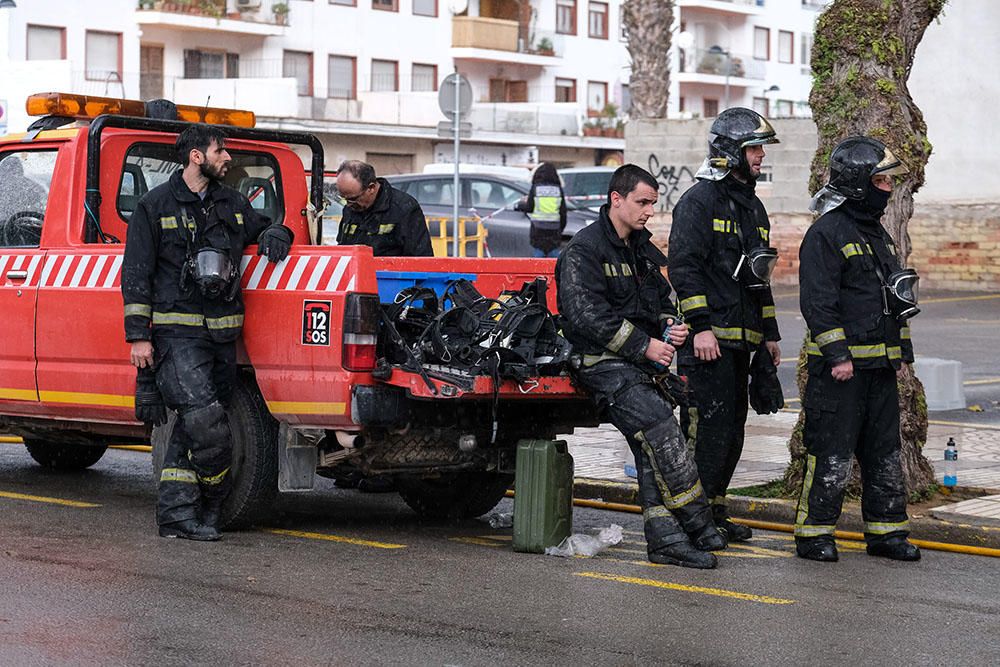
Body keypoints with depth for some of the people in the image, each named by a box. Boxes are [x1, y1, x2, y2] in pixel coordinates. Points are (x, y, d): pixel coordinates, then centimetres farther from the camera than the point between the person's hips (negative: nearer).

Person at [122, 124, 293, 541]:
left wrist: (275, 234, 7)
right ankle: (211, 505, -3)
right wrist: (138, 335, -7)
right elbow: (136, 274, 0)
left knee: (193, 426, 7)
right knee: (206, 421, -18)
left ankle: (176, 514, 12)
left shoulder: (232, 204, 16)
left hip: (223, 334, 6)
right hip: (177, 332, -6)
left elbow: (263, 228, 34)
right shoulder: (155, 206, 1)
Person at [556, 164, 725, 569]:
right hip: (602, 364, -8)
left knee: (653, 447, -3)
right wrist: (644, 346, -16)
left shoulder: (643, 250, 19)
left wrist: (670, 327, 5)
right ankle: (698, 528, -16)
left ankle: (665, 539, -4)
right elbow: (587, 316, -16)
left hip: (642, 363, 8)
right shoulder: (584, 250, -7)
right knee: (661, 430, -21)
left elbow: (661, 301, 29)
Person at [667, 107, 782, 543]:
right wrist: (700, 326, -21)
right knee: (708, 426, -11)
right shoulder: (699, 201, -7)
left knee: (732, 429, 11)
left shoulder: (751, 206, 21)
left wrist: (769, 333, 24)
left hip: (741, 340, 9)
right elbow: (683, 267, -14)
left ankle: (714, 511, 20)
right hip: (708, 339, -9)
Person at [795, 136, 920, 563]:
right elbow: (817, 301, -17)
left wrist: (902, 351, 21)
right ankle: (813, 535, 3)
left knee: (885, 453, 12)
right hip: (840, 367, -9)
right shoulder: (826, 233, -11)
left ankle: (886, 531, 20)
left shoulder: (877, 234, 18)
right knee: (831, 455, -5)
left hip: (880, 366, 9)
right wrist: (837, 355, -21)